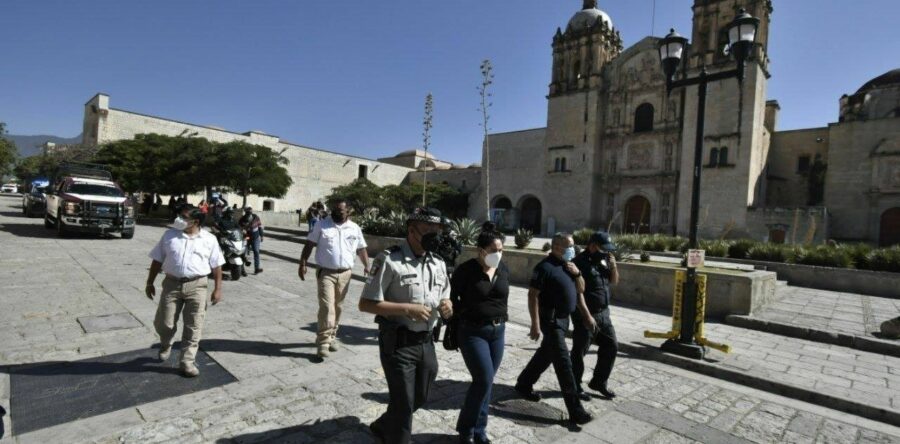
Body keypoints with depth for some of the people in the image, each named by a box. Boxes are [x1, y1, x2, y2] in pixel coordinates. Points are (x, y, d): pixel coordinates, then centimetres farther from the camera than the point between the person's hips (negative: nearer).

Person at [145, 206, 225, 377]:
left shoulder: (209, 239, 0)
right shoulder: (169, 235, 5)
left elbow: (216, 265, 3)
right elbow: (157, 260, 10)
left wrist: (218, 288, -1)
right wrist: (150, 283, 8)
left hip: (197, 286, -2)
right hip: (172, 284, 2)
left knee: (193, 326, 2)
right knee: (164, 323, 8)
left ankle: (187, 362, 14)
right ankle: (165, 345, 42)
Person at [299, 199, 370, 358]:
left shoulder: (355, 228, 6)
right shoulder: (322, 225, 0)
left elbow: (361, 249, 13)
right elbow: (309, 245, 1)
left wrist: (367, 266, 3)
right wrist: (302, 264, -7)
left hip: (345, 274, 3)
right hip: (326, 273, -3)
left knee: (337, 307, 12)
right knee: (326, 307, -10)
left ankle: (331, 337, 27)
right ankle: (323, 342, -5)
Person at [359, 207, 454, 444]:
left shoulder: (438, 263, 6)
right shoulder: (389, 260, -15)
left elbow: (445, 298, 16)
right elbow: (365, 303, -16)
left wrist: (447, 306, -8)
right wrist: (407, 308, -23)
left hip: (426, 343, 7)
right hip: (398, 343, -7)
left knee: (420, 397, 22)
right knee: (403, 402, 6)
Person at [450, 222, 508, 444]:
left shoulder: (503, 270, 3)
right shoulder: (466, 270, -14)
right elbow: (452, 298, -4)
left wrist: (501, 319, 11)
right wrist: (463, 315, -4)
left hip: (498, 331, 5)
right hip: (473, 332, -5)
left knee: (485, 381, 12)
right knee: (484, 380, -9)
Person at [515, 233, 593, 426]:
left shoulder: (568, 265, 9)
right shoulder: (545, 267, -17)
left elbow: (581, 289, 14)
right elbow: (533, 295, -19)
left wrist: (577, 274, -6)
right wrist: (535, 324, -22)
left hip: (563, 318, 9)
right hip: (551, 319, -9)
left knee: (546, 354, 20)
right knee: (563, 362, -6)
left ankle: (524, 384, 38)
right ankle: (575, 410, 2)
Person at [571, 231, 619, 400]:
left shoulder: (603, 259, 7)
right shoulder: (580, 262, -18)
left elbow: (614, 281, 16)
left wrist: (613, 265, -3)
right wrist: (587, 315, -23)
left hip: (603, 313, 8)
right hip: (585, 315, -8)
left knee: (611, 347, 14)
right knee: (580, 351, 4)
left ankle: (599, 382, 32)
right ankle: (574, 386, 21)